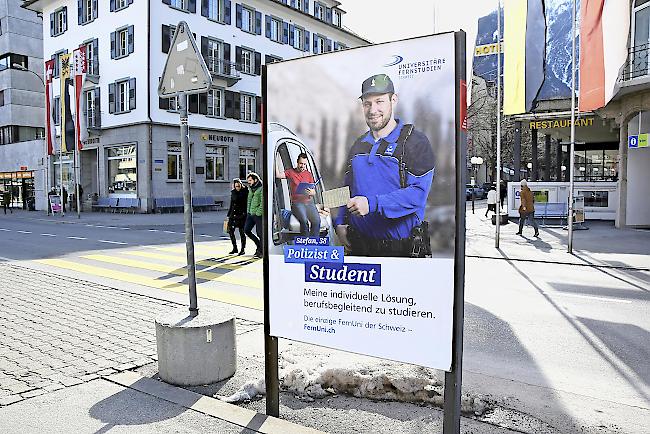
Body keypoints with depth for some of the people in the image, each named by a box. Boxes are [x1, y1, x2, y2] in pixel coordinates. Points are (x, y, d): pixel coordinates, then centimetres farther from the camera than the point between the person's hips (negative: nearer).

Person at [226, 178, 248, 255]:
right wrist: (229, 214, 15)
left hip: (242, 214, -5)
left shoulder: (245, 191, -3)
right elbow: (231, 204, 16)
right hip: (233, 214, 5)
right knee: (230, 230, 3)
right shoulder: (233, 192, 11)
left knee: (242, 232, -2)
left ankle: (242, 249, 9)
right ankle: (235, 248, 15)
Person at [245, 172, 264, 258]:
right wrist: (248, 211, 12)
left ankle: (260, 250, 10)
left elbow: (263, 203, -15)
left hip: (258, 214, -8)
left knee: (259, 233, -2)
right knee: (246, 230, 3)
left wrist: (258, 213, -17)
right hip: (250, 213, 8)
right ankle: (258, 244, 20)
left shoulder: (261, 189, -10)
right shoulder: (250, 189, 14)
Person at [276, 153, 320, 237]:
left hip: (309, 202, 3)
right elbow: (278, 175, -6)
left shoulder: (309, 174, 15)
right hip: (297, 203, -3)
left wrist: (311, 192, -10)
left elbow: (314, 192, 14)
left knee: (317, 220, -22)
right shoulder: (290, 172, 10)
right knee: (304, 221, -29)